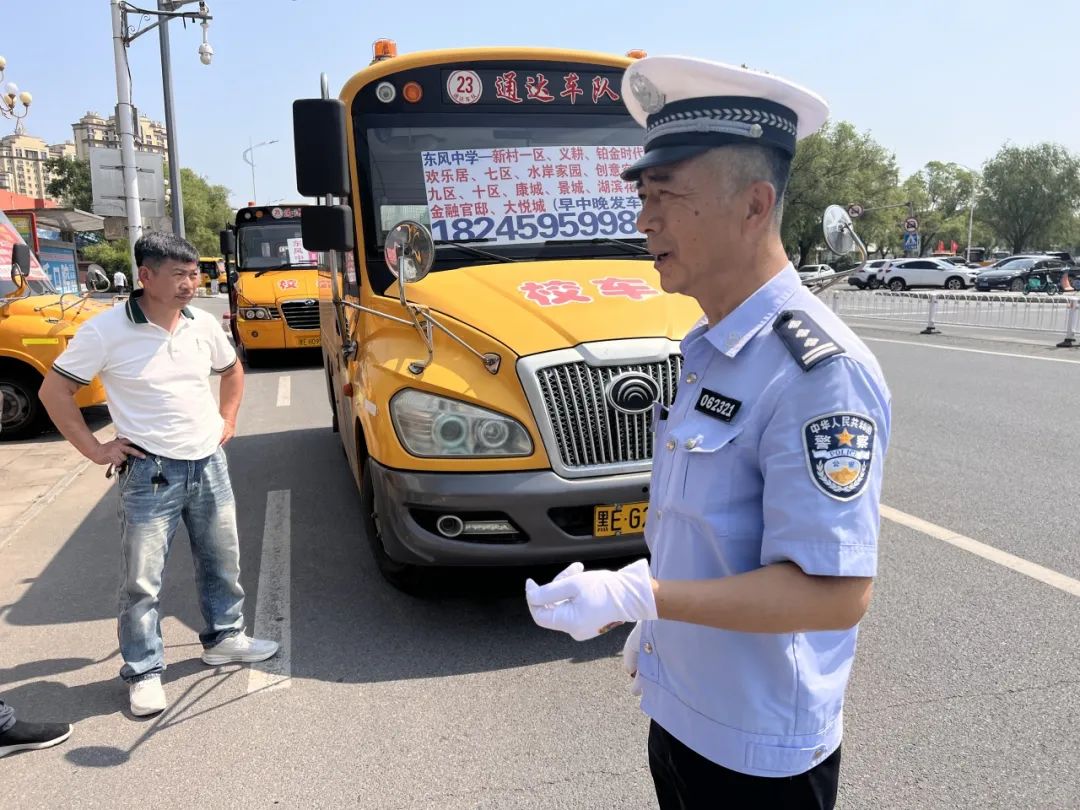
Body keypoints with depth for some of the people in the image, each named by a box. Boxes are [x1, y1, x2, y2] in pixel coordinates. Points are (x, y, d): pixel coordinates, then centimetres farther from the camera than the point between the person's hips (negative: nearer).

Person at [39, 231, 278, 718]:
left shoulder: (203, 325, 2)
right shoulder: (106, 331, -13)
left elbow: (232, 370, 22)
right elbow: (54, 391, -5)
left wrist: (227, 420, 12)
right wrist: (94, 449, -6)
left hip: (209, 464, 5)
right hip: (150, 472, -5)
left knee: (222, 561, 17)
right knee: (141, 579, 3)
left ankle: (224, 637, 36)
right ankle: (143, 672, 18)